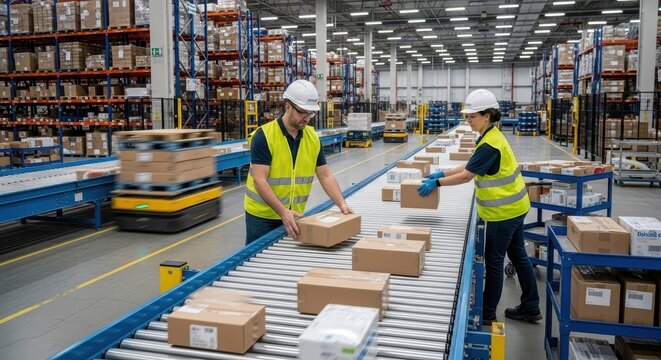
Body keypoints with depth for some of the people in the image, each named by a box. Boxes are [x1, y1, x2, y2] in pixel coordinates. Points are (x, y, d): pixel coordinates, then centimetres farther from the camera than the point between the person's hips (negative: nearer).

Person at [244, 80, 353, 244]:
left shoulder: (313, 137, 0)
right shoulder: (264, 136, -17)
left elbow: (326, 176, 2)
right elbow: (260, 180, -22)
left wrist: (342, 204, -13)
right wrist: (283, 212, -31)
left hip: (294, 215, 5)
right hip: (262, 216, -4)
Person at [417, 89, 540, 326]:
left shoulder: (490, 145, -24)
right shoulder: (491, 137, 8)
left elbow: (467, 176, -24)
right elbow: (470, 167, 12)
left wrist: (436, 183, -18)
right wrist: (442, 173, 6)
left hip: (504, 211, -10)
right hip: (514, 206, 10)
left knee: (494, 261, 1)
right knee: (518, 255, 17)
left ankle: (487, 315, 14)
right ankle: (531, 308, 29)